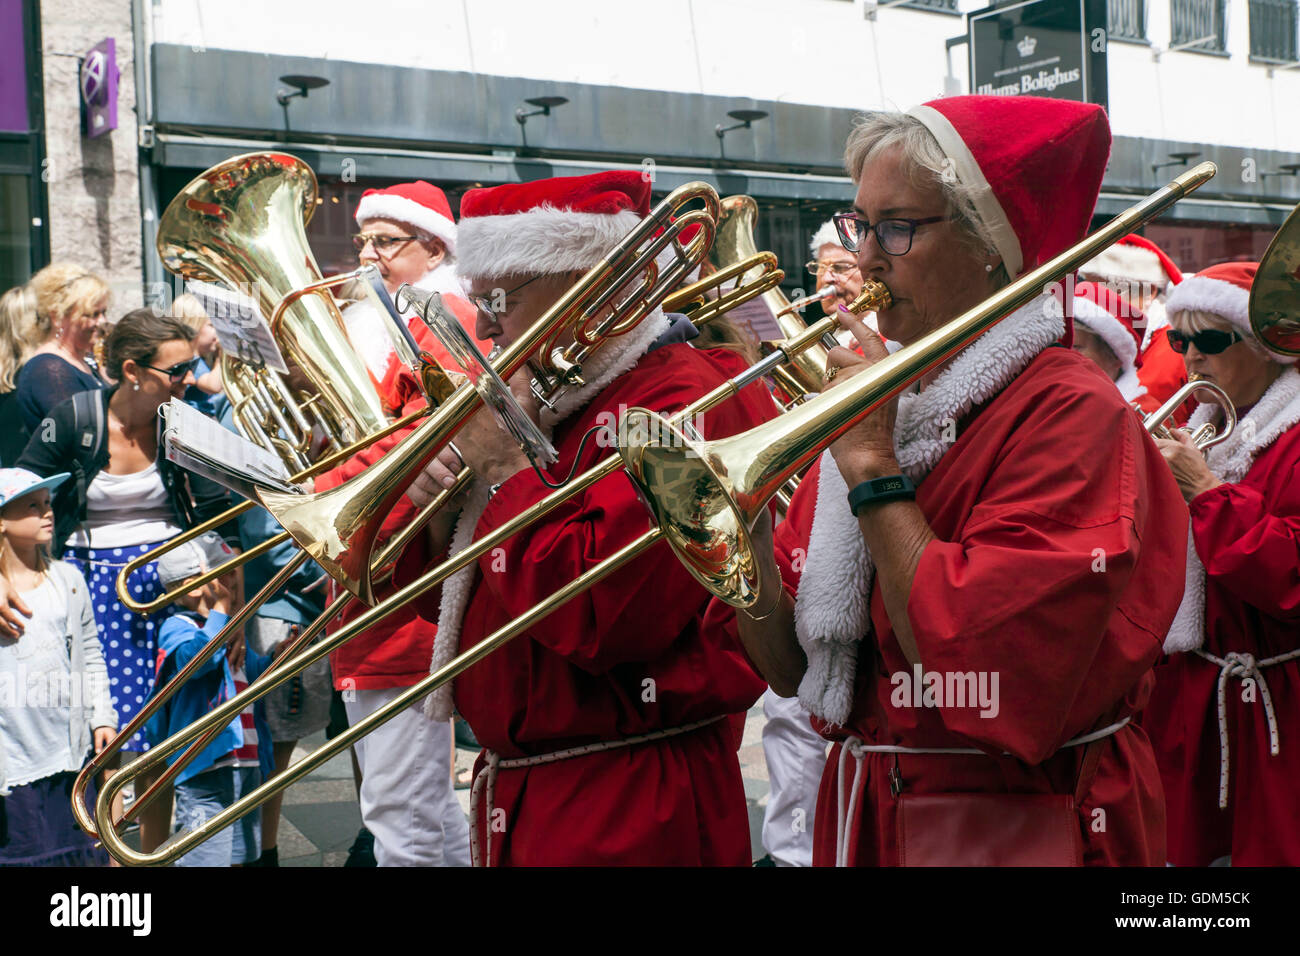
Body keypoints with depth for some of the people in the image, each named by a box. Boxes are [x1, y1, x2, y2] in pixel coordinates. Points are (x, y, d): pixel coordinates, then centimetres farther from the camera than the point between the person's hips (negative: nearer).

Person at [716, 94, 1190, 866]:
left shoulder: (1072, 415, -16)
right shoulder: (883, 404, 3)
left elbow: (981, 675, -28)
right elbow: (793, 667, 1)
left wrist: (872, 469, -22)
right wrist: (741, 524, -16)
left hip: (1015, 832, -6)